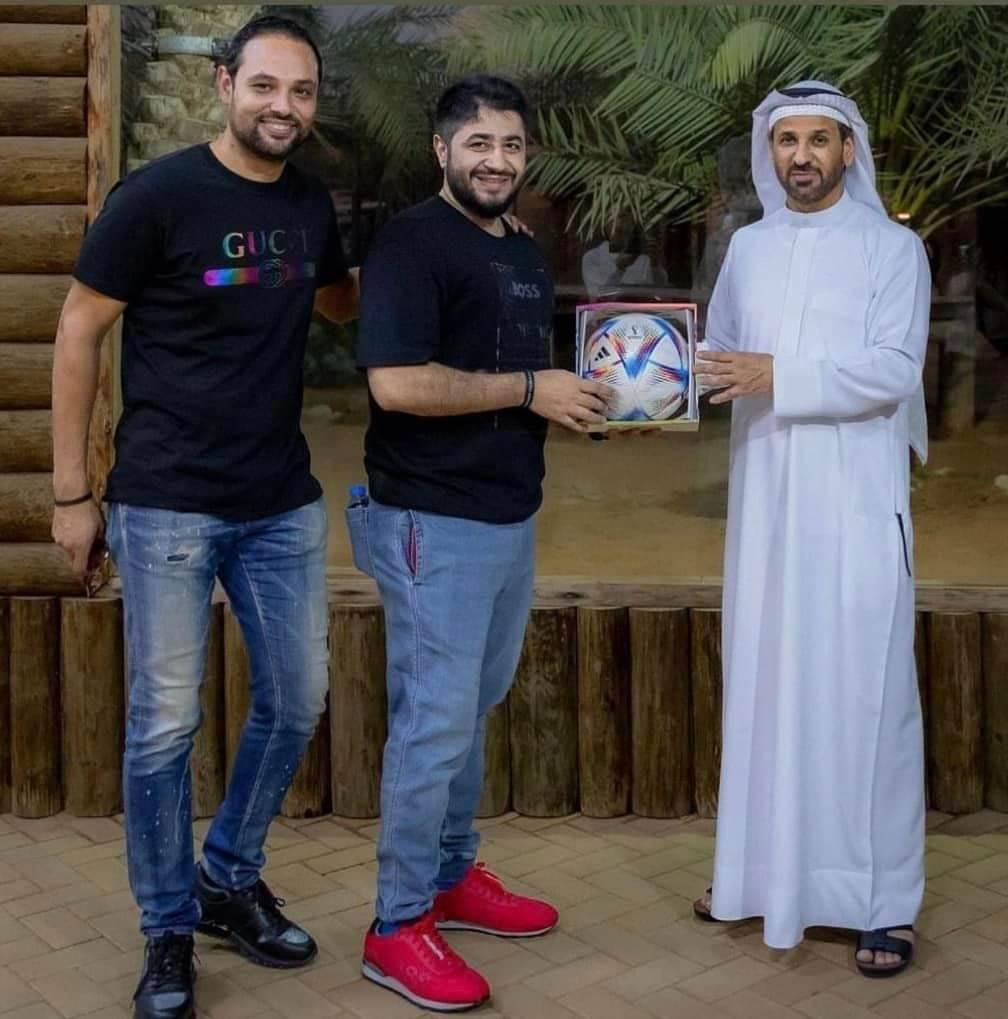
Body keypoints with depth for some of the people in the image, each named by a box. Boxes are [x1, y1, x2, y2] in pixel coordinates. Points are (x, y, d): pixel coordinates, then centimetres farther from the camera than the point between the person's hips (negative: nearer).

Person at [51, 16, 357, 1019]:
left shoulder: (312, 204, 6)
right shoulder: (156, 195, -10)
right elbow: (78, 335, -6)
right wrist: (71, 491, -7)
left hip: (284, 505, 6)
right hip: (167, 507, -5)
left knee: (295, 703, 12)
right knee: (165, 724, 2)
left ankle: (230, 880, 34)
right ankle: (169, 929, 22)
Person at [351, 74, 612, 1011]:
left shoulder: (527, 256, 15)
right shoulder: (410, 244, -12)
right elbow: (397, 383, -25)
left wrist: (585, 405, 5)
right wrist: (529, 389, -17)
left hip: (511, 518, 9)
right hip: (434, 523, -9)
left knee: (470, 713, 17)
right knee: (433, 724, -3)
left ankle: (452, 878, 32)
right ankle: (398, 927, 11)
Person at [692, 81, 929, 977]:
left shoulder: (894, 248, -1)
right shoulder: (749, 247, 13)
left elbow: (892, 371, -12)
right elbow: (720, 356, 14)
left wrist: (780, 377, -21)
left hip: (857, 502, -4)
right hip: (765, 499, 4)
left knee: (865, 691, -2)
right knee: (764, 682, 10)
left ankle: (886, 900, 8)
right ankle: (764, 868, 24)